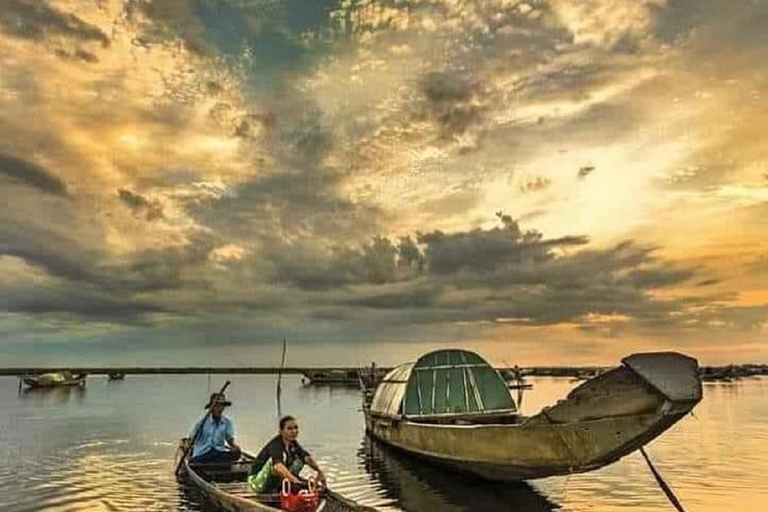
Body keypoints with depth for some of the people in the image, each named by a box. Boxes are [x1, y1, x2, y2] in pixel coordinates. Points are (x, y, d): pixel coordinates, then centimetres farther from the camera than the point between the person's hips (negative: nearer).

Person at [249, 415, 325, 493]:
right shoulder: (275, 445, -27)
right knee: (278, 458, -32)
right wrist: (294, 480, -58)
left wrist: (319, 471, -32)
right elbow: (278, 466, -45)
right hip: (258, 482, -8)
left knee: (299, 460, -3)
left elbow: (307, 458, -14)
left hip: (277, 482, 8)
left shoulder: (294, 444, -3)